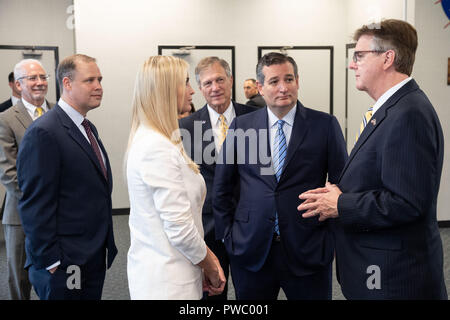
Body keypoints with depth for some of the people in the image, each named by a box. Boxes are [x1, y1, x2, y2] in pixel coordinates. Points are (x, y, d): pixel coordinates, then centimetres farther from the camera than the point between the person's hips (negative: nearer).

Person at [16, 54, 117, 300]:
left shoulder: (88, 128, 12)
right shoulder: (43, 132, -16)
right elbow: (36, 205, -18)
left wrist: (105, 247, 15)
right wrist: (51, 262, -17)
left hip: (95, 258, 8)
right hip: (63, 268, -8)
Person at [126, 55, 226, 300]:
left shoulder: (151, 140, 8)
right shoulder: (157, 148, -22)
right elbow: (179, 228, -23)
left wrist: (209, 259, 6)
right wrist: (211, 268, -6)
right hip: (167, 282, -9)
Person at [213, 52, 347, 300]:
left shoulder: (325, 125, -1)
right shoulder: (241, 126, 2)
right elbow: (221, 188, 8)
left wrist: (333, 233, 0)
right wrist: (228, 235, 5)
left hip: (307, 251, -1)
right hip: (250, 250, 1)